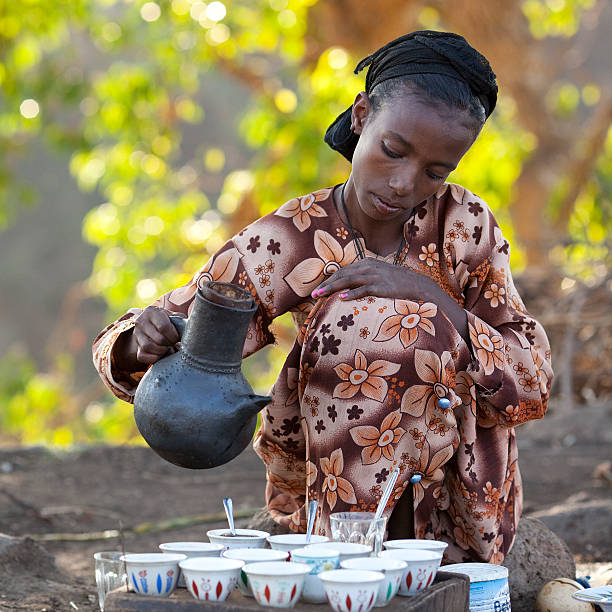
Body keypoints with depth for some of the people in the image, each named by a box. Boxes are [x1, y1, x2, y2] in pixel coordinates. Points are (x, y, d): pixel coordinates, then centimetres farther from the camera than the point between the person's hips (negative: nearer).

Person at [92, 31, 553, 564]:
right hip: (320, 512, -1)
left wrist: (426, 294, -22)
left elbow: (532, 388, -10)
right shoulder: (287, 243, -11)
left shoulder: (466, 224, -5)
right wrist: (144, 342, -36)